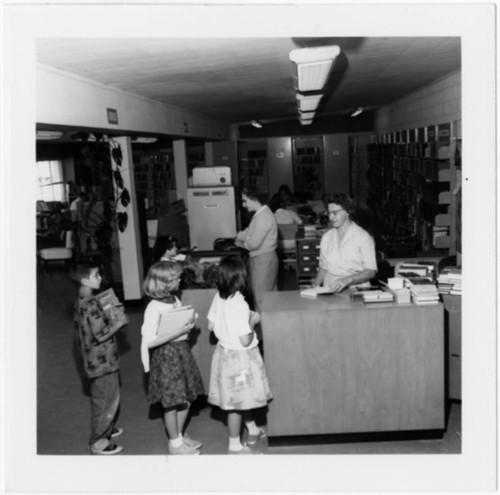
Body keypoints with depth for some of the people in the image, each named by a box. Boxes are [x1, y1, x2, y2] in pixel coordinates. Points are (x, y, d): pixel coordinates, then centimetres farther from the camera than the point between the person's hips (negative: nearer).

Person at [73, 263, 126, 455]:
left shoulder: (81, 302, 6)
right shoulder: (91, 304, -25)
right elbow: (101, 335, -25)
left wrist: (110, 317, 9)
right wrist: (119, 323, -11)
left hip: (95, 360, 10)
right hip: (103, 361, -10)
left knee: (101, 399, 24)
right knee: (108, 401, 3)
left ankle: (105, 430, 41)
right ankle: (98, 443, 14)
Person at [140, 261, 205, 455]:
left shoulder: (175, 300, 4)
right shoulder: (154, 308, -21)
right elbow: (149, 342, -24)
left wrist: (189, 323, -1)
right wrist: (178, 332, -24)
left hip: (182, 350, 8)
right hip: (166, 355, -8)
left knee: (186, 398, 16)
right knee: (172, 402, 7)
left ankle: (180, 435, 37)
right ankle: (175, 444, 26)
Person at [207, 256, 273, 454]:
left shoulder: (218, 298, -4)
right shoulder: (240, 304, -26)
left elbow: (211, 326, 8)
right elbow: (245, 340, -25)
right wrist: (253, 321, -9)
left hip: (224, 352, 8)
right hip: (240, 357, -8)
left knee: (243, 397, 24)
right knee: (237, 402, 6)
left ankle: (253, 430, 42)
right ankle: (235, 446, 20)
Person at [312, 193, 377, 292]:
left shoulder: (364, 237, -2)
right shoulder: (326, 237, 14)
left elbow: (371, 271, -6)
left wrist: (348, 280, -21)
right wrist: (316, 284, 3)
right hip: (330, 291, 4)